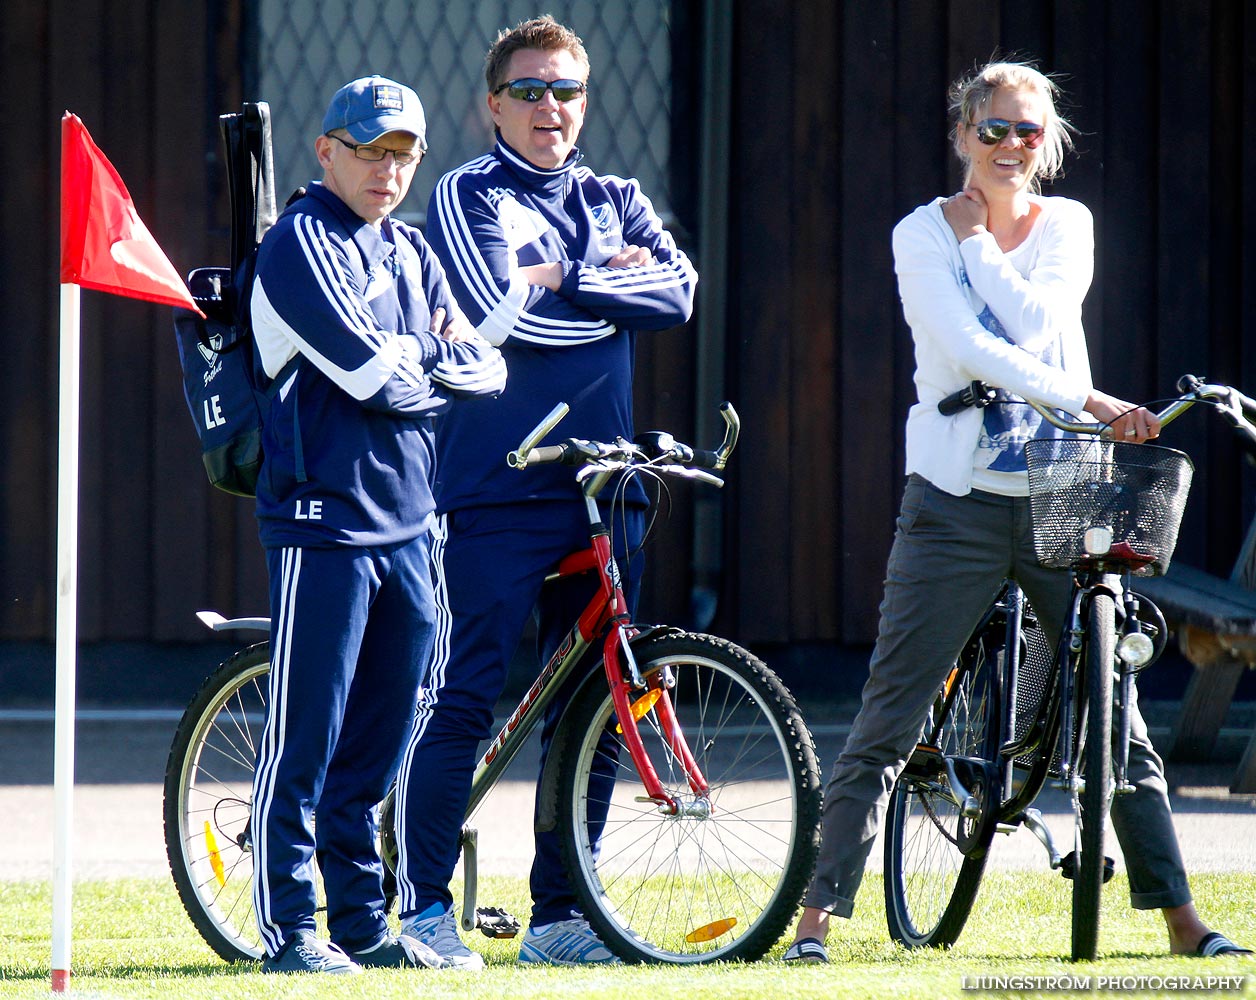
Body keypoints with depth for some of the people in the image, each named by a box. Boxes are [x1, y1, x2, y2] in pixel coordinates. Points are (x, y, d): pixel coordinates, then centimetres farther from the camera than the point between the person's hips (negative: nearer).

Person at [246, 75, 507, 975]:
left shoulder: (410, 252, 18)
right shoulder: (298, 243, -6)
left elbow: (487, 369, 10)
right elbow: (370, 369, -16)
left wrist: (428, 361, -9)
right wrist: (437, 369, 1)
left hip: (407, 521, 7)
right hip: (324, 516, -7)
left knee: (376, 738, 10)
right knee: (306, 733, -5)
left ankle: (364, 923, 16)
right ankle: (289, 928, -3)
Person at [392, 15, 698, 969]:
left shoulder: (615, 201, 15)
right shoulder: (469, 195, 0)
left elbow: (677, 289, -2)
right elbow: (498, 313, -15)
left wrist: (561, 280, -10)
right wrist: (610, 290, -4)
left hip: (603, 486, 5)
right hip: (496, 487, -5)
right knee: (462, 699, -8)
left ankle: (560, 913, 13)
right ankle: (424, 905, -1)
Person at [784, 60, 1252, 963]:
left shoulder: (1066, 226, 9)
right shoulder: (923, 234, 0)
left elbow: (1037, 322, -9)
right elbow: (967, 345, -15)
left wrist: (981, 245, -3)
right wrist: (1086, 402, -21)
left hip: (1060, 499, 2)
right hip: (956, 504, -2)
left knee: (1117, 715, 3)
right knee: (886, 726, -5)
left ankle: (1181, 918, 9)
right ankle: (819, 913, -2)